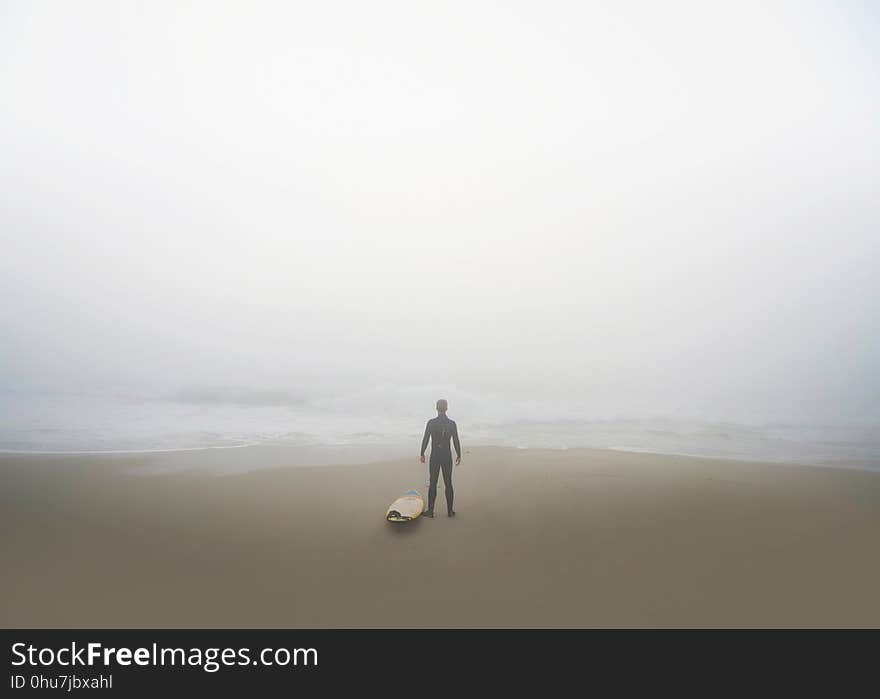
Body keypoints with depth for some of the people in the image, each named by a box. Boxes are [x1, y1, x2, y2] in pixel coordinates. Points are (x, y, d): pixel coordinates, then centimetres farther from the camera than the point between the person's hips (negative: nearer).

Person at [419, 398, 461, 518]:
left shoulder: (431, 422, -8)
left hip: (434, 456, -1)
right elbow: (456, 441, -2)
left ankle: (430, 510, 9)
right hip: (447, 457, 1)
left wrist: (422, 454, 4)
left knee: (432, 483, 6)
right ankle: (450, 510, 15)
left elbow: (425, 439, -6)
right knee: (448, 483, 10)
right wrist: (459, 455, 9)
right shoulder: (452, 423, -4)